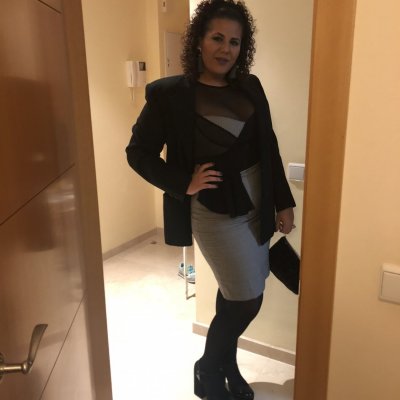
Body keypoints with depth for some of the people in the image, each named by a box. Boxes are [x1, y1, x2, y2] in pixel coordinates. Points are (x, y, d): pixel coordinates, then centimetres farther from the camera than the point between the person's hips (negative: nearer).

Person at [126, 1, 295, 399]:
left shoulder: (250, 86, 5)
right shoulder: (169, 93, -9)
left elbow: (268, 147, 9)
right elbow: (138, 152, -6)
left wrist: (282, 202, 8)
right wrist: (184, 184, -16)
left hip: (256, 203, 6)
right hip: (213, 209, -5)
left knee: (236, 293, 16)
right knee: (246, 298, -1)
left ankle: (225, 364, 41)